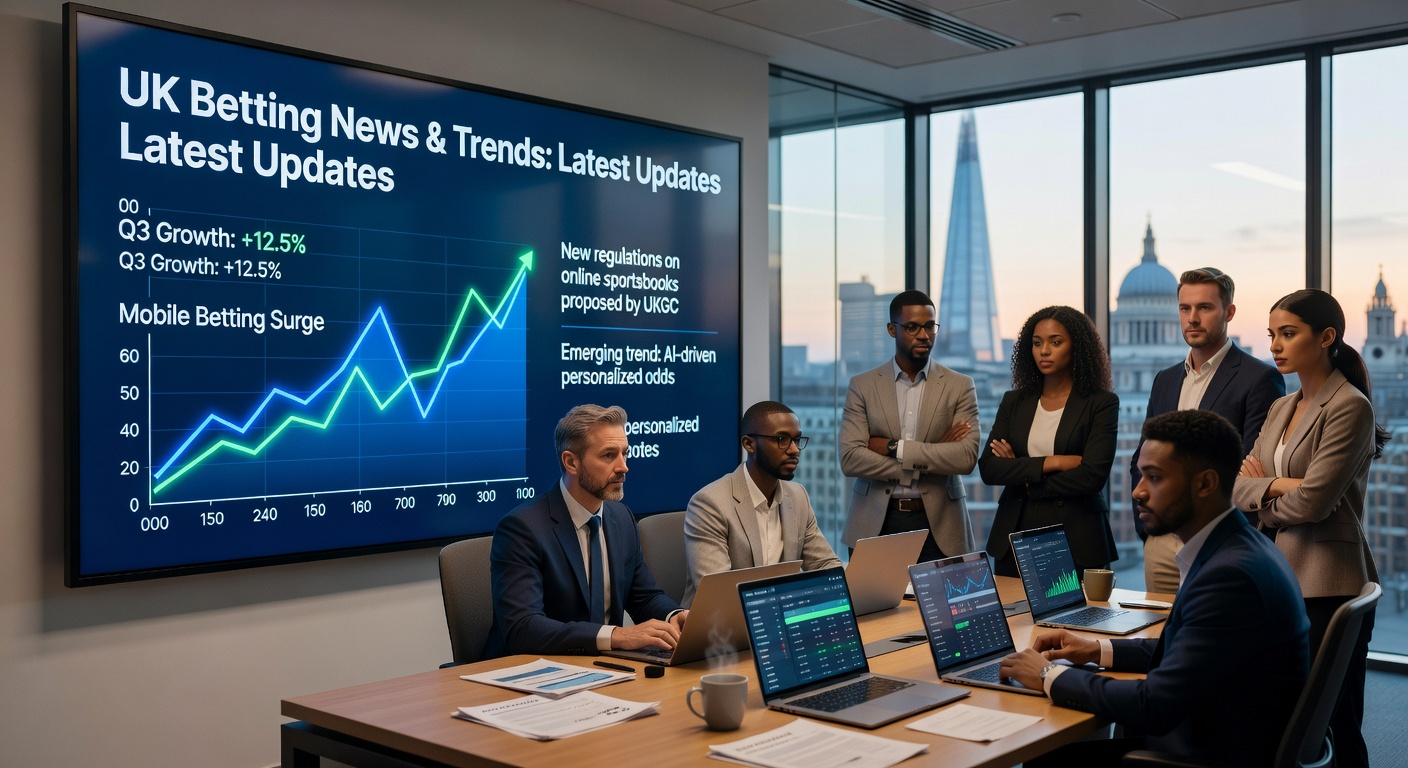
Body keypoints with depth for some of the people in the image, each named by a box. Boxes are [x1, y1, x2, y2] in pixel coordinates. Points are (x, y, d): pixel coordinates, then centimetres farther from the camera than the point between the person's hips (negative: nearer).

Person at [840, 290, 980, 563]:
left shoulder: (959, 386, 3)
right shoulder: (862, 386, 3)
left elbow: (967, 457, -10)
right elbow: (850, 459, -8)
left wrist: (894, 447, -14)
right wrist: (929, 461, -12)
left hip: (939, 525, 0)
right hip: (876, 523, 0)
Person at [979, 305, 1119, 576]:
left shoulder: (1102, 403, -2)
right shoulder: (1014, 402, 9)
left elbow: (1093, 477, -14)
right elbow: (988, 468, -2)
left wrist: (1023, 477, -6)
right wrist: (1051, 463, -13)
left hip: (1076, 540, -3)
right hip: (1015, 537, 4)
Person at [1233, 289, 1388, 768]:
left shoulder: (1350, 407, -11)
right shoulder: (1282, 408, 14)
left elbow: (1311, 502, -17)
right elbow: (1236, 485, 8)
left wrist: (1262, 499, 1)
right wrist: (1276, 485, -11)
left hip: (1328, 588, -8)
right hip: (1282, 579, 8)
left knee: (1334, 728, 1)